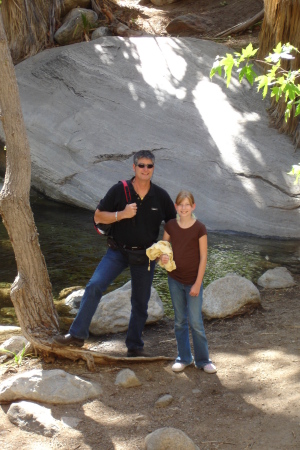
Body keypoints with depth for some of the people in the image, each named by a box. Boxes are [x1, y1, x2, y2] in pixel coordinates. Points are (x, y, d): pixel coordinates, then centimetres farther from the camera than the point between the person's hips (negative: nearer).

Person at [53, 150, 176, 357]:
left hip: (145, 255, 1)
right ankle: (77, 334, -10)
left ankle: (135, 346, 24)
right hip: (118, 252, -1)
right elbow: (98, 217, -4)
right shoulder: (119, 190, -8)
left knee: (140, 302, 9)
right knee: (94, 286, -17)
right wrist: (122, 214, -20)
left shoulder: (161, 196, -4)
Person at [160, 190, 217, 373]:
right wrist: (162, 257, -13)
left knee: (196, 322, -1)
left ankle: (203, 359, 13)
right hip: (175, 280, 3)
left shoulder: (199, 228, -11)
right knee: (180, 321, 12)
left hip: (193, 281, -3)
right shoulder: (170, 226, -1)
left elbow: (203, 257, -9)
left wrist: (198, 283, -11)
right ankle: (184, 357, 24)